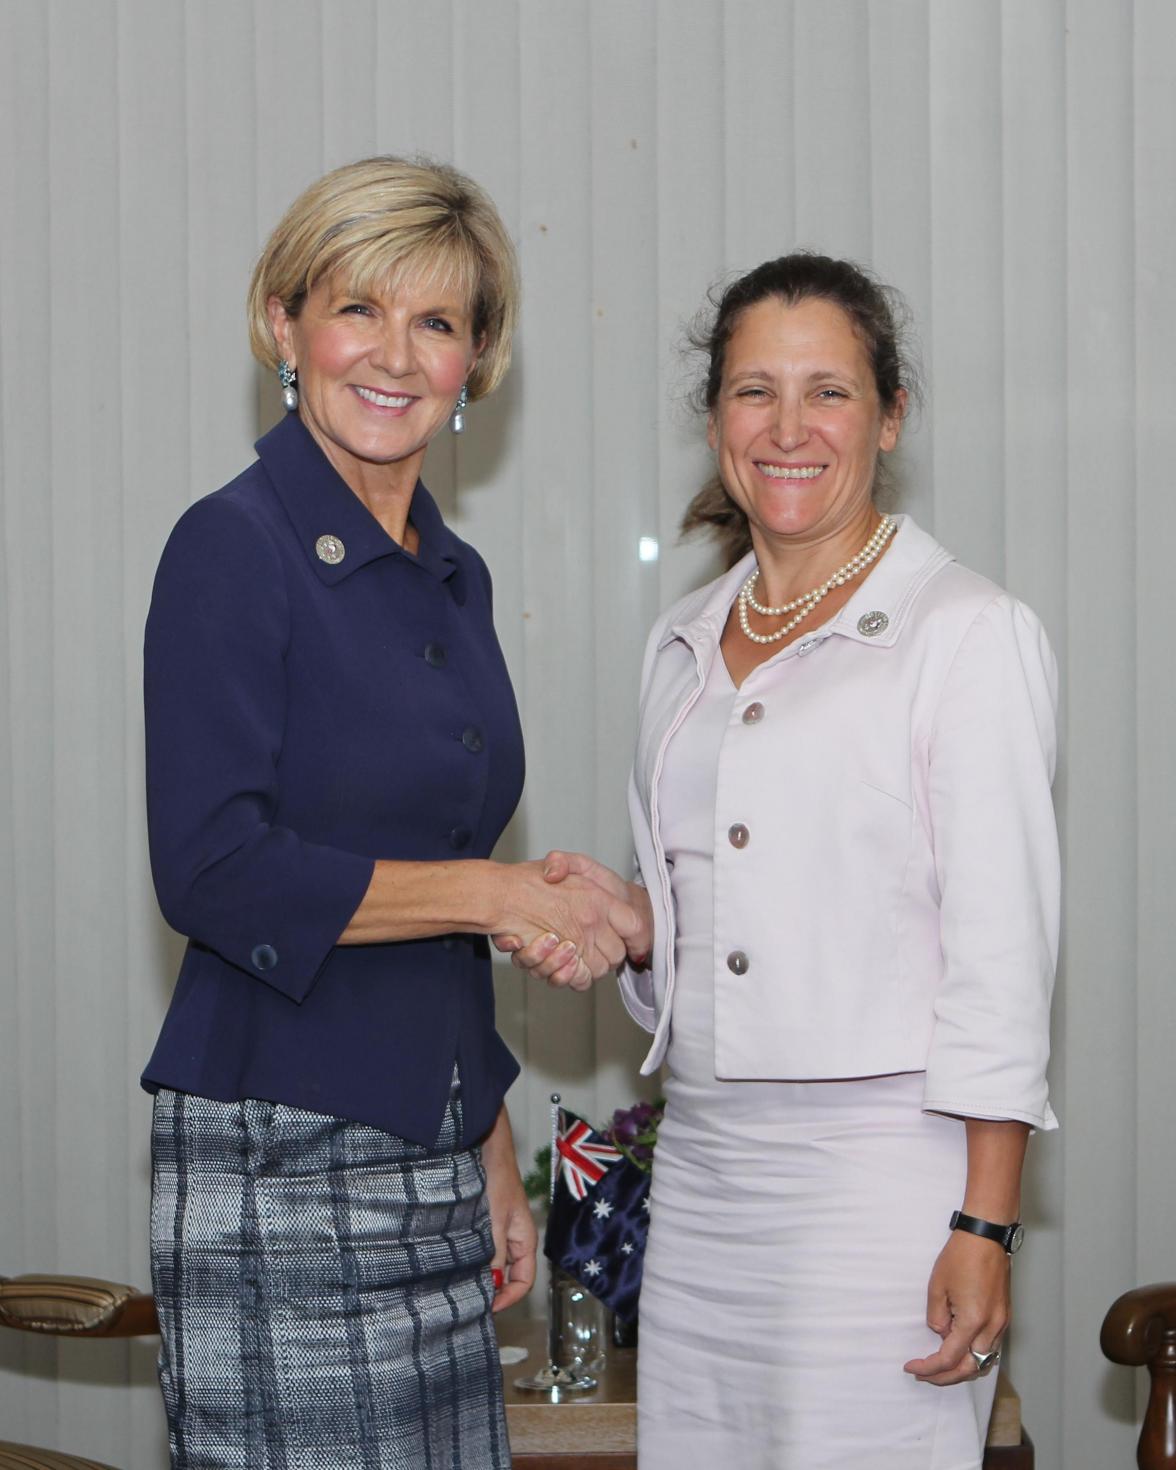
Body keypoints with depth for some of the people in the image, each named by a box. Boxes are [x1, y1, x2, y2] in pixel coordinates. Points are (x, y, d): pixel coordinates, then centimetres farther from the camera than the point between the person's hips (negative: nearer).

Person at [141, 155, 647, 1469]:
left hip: (431, 1166, 7)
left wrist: (491, 1154, 17)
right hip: (278, 1170, -7)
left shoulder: (453, 577, 14)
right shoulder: (234, 548, -8)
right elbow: (211, 870, -17)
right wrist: (499, 892, -13)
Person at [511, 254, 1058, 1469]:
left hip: (882, 1167, -6)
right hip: (702, 1162, 6)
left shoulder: (970, 631, -5)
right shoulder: (685, 643, 14)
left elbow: (1001, 951, -9)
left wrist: (985, 1226, -14)